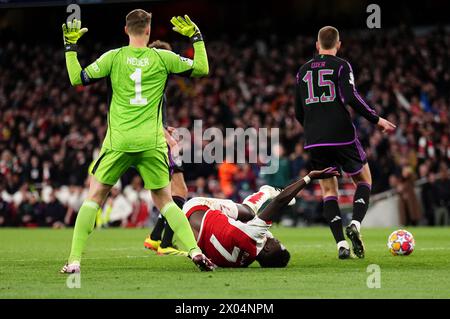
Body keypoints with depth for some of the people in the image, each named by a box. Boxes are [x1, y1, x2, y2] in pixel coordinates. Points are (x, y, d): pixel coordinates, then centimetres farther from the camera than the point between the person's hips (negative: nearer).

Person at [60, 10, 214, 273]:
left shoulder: (113, 57, 1)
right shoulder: (163, 58, 3)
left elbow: (77, 79, 1)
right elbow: (202, 69, 11)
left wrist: (70, 46, 11)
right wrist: (196, 36, 21)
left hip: (119, 141, -1)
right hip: (152, 142, 1)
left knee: (95, 196, 8)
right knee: (164, 200, 12)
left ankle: (74, 260, -1)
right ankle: (195, 250, -6)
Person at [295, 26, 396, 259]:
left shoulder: (303, 71, 14)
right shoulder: (341, 66, -1)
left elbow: (298, 112, 17)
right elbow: (351, 97, -15)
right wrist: (376, 120, -5)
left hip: (314, 141, 4)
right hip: (342, 135, -4)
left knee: (328, 190, 9)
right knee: (364, 180, 14)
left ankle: (341, 244, -5)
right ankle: (355, 224, -11)